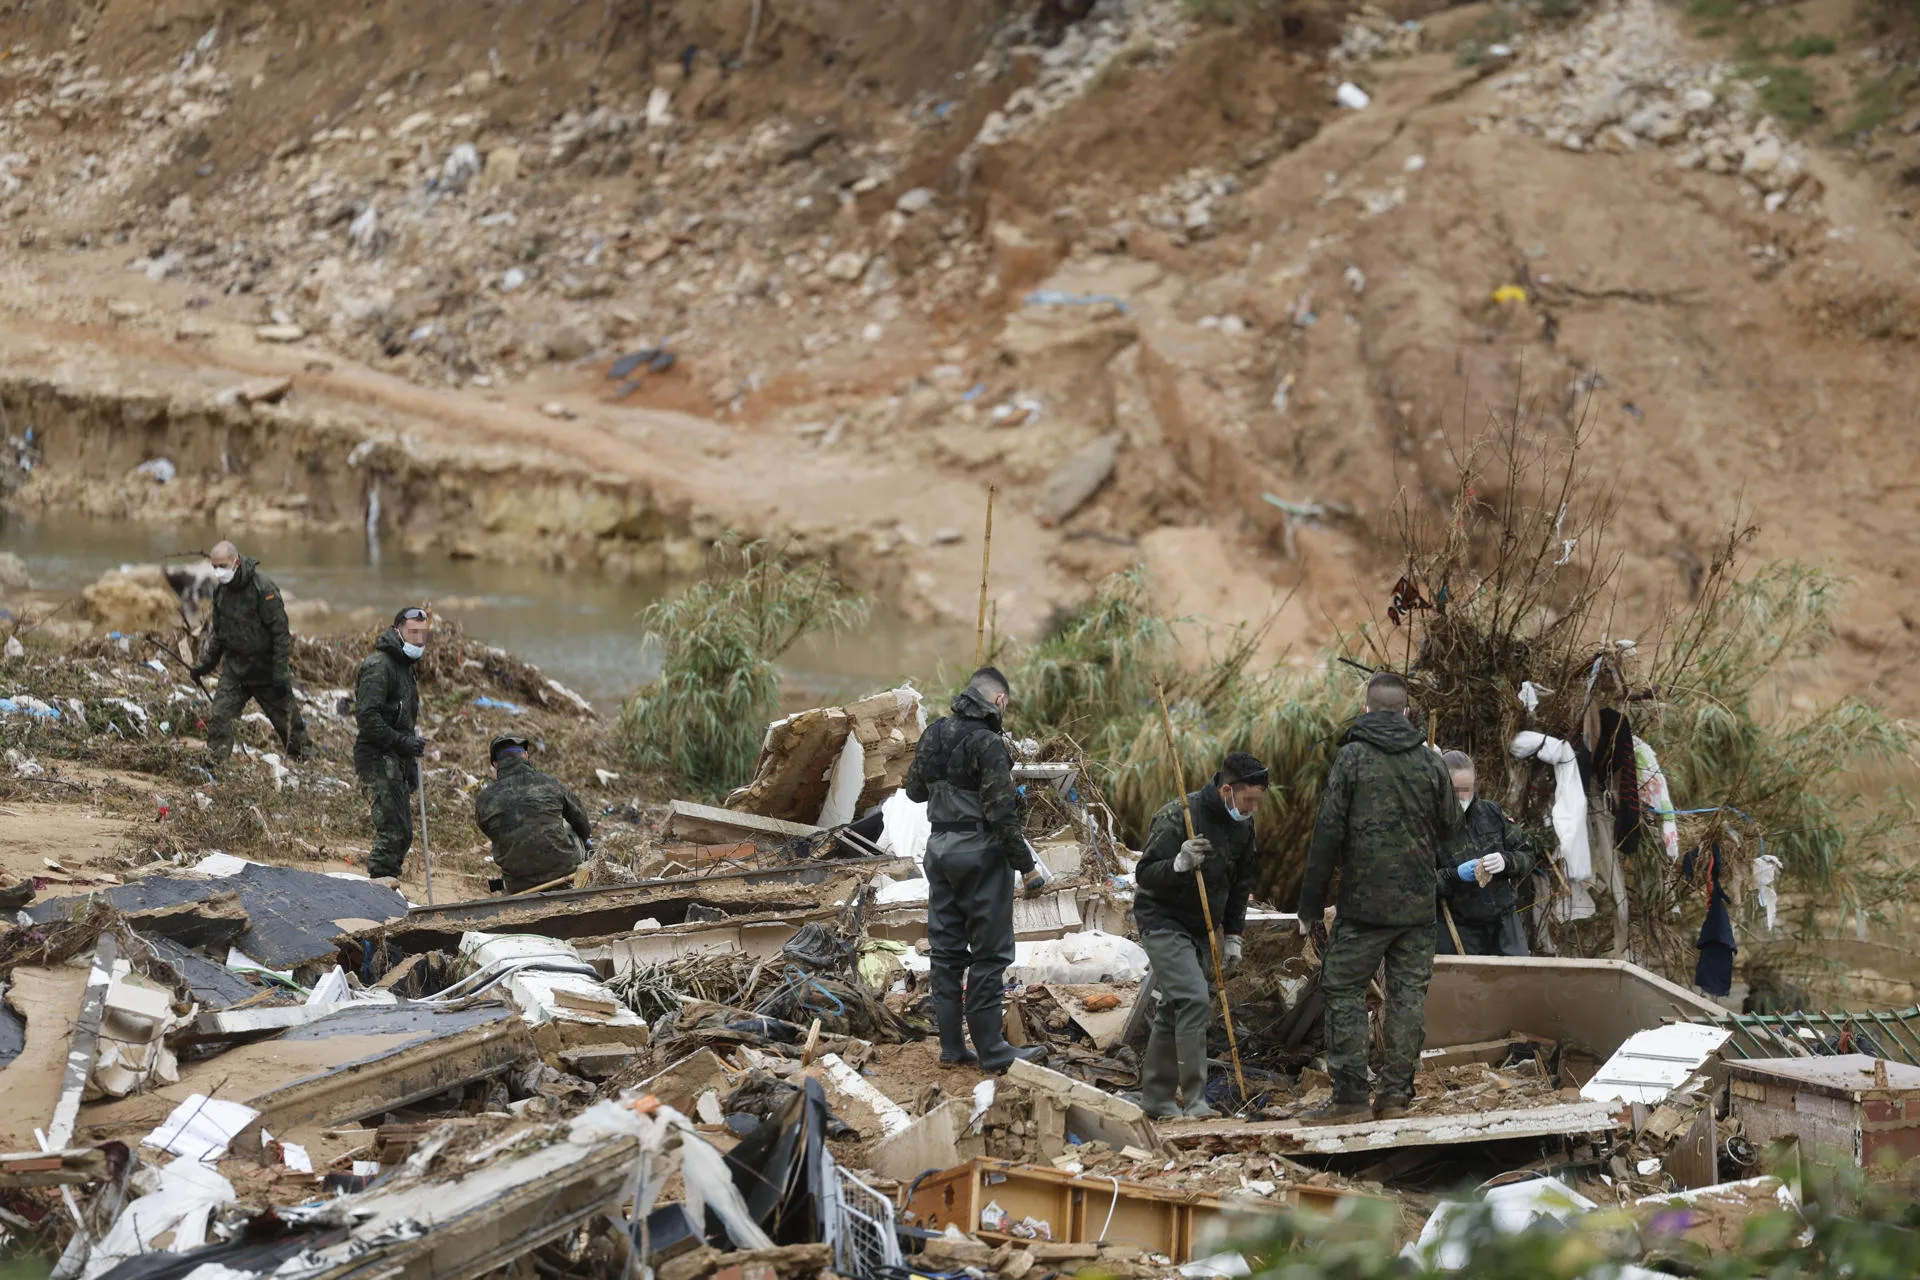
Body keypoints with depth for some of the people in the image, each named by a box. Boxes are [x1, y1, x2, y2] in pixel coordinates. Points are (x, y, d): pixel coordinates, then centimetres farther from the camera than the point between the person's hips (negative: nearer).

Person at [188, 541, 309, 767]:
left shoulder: (263, 587, -17)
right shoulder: (220, 591, 5)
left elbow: (280, 632, -16)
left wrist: (281, 674, -19)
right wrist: (205, 664, 12)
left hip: (265, 668, -5)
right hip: (234, 668, 5)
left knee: (286, 718, 5)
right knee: (219, 718, -7)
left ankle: (304, 759, 22)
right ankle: (213, 765, -6)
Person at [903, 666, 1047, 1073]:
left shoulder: (934, 733, 5)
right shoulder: (988, 744, -17)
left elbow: (914, 790, 17)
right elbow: (1001, 814, -19)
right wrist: (1027, 866, -12)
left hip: (940, 850, 7)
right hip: (980, 854, -7)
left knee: (947, 949, 12)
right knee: (989, 953, -1)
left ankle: (952, 1045, 16)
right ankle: (991, 1050, 1)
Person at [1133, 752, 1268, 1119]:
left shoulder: (1243, 825, 2)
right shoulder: (1177, 816, -20)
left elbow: (1240, 885, 15)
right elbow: (1144, 875, -20)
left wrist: (1232, 936, 11)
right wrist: (1179, 864, -38)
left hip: (1200, 930, 7)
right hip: (1163, 922, -7)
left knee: (1173, 1012, 10)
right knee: (1194, 999, -20)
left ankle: (1156, 1099, 18)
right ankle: (1194, 1101, -20)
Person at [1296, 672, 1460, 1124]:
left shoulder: (1353, 757, -7)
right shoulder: (1430, 760, 3)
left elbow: (1328, 832, -8)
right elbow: (1450, 825, 13)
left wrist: (1311, 903, -4)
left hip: (1365, 900, -4)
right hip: (1419, 901, 4)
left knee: (1343, 990, 3)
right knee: (1409, 993, 8)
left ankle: (1350, 1095, -2)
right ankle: (1396, 1092, 9)